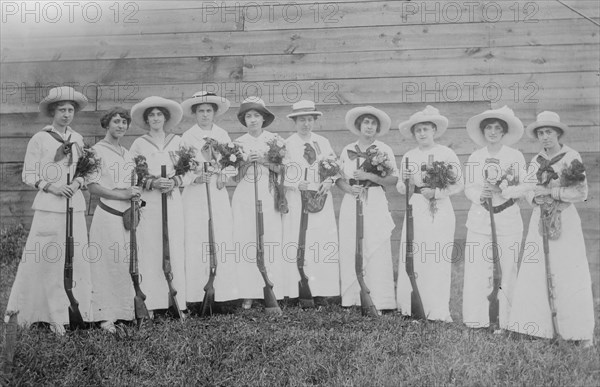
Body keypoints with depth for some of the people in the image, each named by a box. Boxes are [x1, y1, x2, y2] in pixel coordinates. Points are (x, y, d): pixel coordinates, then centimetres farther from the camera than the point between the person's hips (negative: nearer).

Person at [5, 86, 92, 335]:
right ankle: (55, 315, 10)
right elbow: (28, 176, 0)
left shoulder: (78, 139, 11)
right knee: (47, 259, -1)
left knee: (78, 258, 3)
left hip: (75, 206, 4)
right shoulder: (39, 139, -1)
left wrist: (78, 182, -5)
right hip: (49, 206, -4)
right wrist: (50, 186, -14)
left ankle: (79, 310, 13)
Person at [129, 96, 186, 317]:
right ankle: (149, 303, -1)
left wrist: (173, 182, -8)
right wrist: (152, 183, -13)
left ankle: (178, 301, 4)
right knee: (149, 249, -5)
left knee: (175, 248, -2)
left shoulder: (177, 141, 11)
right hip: (148, 201, -1)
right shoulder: (139, 143, 6)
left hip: (173, 201, 1)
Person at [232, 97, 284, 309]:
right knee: (245, 242, -4)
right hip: (244, 197, 1)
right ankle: (248, 294, 1)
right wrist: (246, 163, -9)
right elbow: (236, 176, 8)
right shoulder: (239, 143, 10)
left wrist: (264, 161, -11)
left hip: (268, 196, -1)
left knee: (270, 242, -6)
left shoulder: (274, 140, 6)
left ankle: (271, 292, 0)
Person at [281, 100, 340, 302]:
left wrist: (329, 180, -5)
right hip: (296, 200, -3)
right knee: (297, 244, -6)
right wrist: (297, 184, -17)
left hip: (321, 197, 4)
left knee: (325, 242, -2)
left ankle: (321, 290, 4)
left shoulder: (323, 142, 14)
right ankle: (298, 290, 0)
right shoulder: (287, 144, 1)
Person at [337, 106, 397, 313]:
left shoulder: (384, 150, 6)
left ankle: (378, 303, -4)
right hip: (351, 203, 3)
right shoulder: (347, 150, 14)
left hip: (375, 204, -3)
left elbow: (393, 180, -1)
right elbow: (338, 178, 14)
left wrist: (370, 176, -13)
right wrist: (348, 188, -6)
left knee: (376, 252, -8)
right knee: (349, 251, -1)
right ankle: (352, 300, 6)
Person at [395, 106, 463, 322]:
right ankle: (412, 306, 7)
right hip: (416, 208, 2)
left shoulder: (447, 154, 2)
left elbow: (459, 185, 2)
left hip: (441, 209, -2)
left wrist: (436, 192, -12)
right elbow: (402, 188, 13)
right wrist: (403, 184, -10)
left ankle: (438, 311, 5)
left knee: (439, 260, -3)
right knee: (412, 258, -3)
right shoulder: (409, 157, 9)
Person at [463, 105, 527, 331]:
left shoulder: (516, 156, -1)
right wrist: (481, 194, -15)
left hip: (508, 219, -2)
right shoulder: (475, 157, 7)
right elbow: (468, 189, 6)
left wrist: (501, 191, -20)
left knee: (507, 269, 0)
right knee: (478, 269, 2)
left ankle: (503, 320, 10)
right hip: (479, 219, 2)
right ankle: (478, 318, 13)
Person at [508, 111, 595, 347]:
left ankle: (583, 332, 6)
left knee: (569, 276, -4)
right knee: (536, 273, 1)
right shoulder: (536, 161, 10)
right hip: (541, 220, 5)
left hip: (565, 221, -5)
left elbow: (581, 192, -9)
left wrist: (551, 191, -15)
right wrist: (537, 198, -11)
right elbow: (529, 191, 10)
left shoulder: (572, 157, -4)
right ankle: (545, 326, 11)